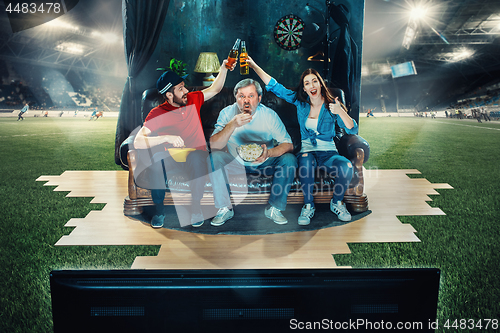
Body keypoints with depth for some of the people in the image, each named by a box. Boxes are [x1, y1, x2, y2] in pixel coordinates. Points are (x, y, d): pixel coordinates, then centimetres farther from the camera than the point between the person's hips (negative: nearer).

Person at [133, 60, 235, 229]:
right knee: (157, 156, -34)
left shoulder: (192, 100, 3)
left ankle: (196, 205, -15)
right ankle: (159, 208, -15)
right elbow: (138, 142, -20)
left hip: (196, 156, 1)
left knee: (197, 157, -36)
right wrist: (166, 137, -32)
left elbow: (215, 89, 20)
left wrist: (224, 68, 8)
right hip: (172, 159, -1)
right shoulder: (157, 114, -8)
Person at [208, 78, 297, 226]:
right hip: (236, 163, 0)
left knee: (289, 160, -25)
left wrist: (269, 153, -38)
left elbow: (288, 145, -18)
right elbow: (214, 146, -24)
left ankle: (274, 208, -11)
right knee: (214, 158, -26)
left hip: (264, 164, 0)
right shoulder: (227, 113, -14)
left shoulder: (269, 115, -15)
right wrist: (232, 125, -40)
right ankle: (225, 208, -13)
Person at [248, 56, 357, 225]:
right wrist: (254, 66, 4)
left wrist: (341, 112, -24)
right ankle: (308, 206, -15)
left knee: (346, 167, -32)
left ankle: (336, 202, -1)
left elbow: (352, 130, -7)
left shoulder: (332, 105, -1)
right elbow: (275, 86, 8)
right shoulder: (300, 101, 5)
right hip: (307, 151, 0)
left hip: (328, 152, 0)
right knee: (306, 162, -38)